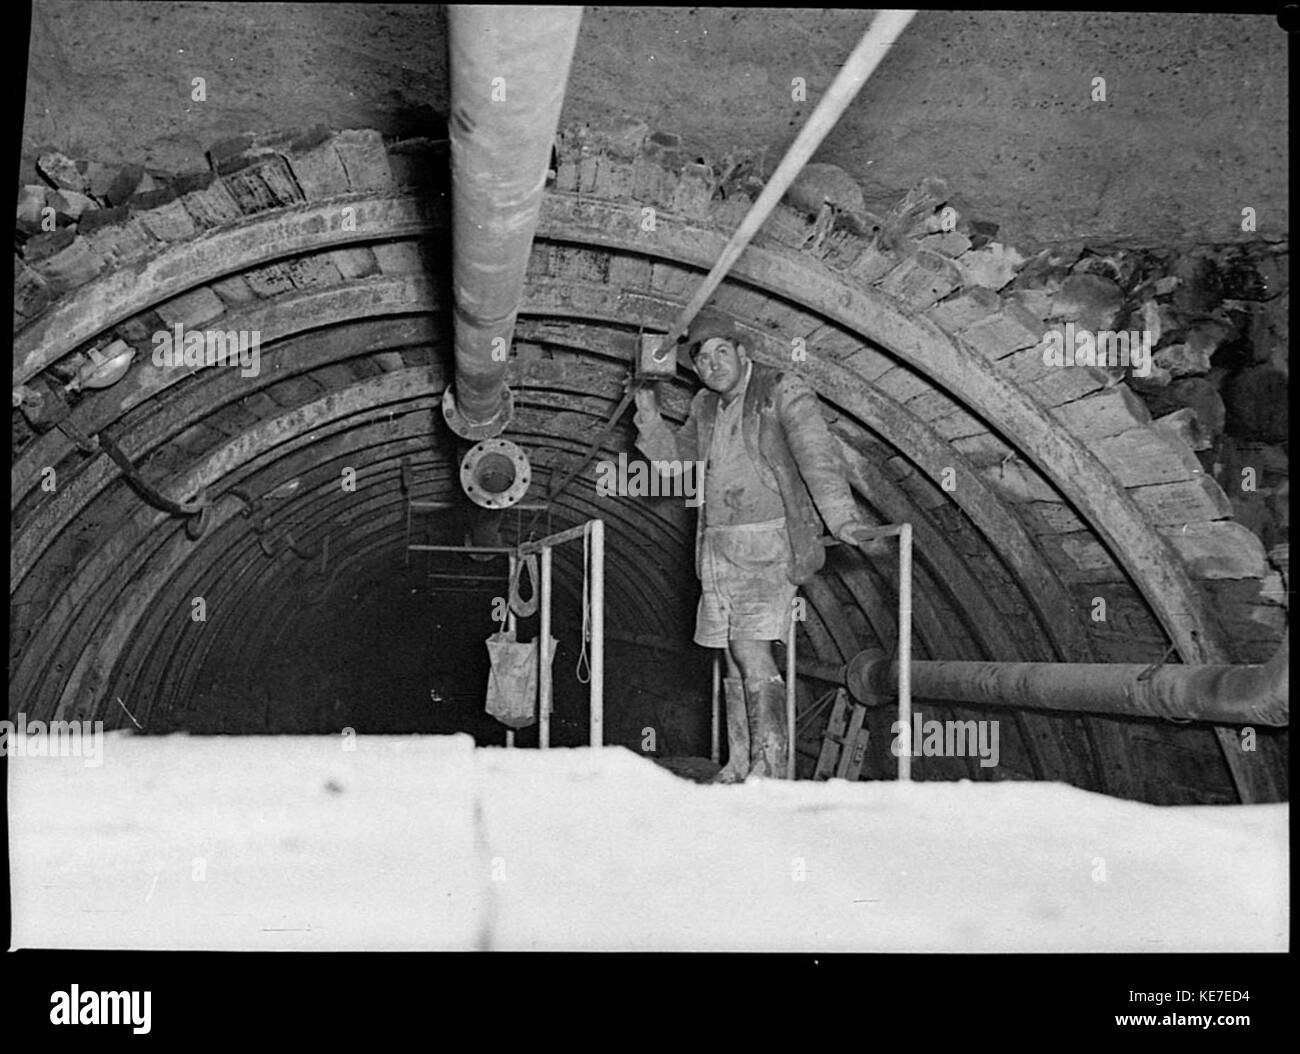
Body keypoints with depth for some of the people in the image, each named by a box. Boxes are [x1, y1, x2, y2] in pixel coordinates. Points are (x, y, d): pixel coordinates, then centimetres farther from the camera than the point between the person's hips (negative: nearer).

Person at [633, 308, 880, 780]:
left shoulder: (784, 390, -5)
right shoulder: (705, 406, 15)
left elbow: (817, 456, -17)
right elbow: (675, 457, 28)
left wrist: (844, 520, -30)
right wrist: (649, 414, 12)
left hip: (769, 543, -7)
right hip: (718, 546, 7)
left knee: (750, 646, -18)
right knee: (731, 655, 7)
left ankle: (769, 764, -13)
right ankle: (741, 765, 13)